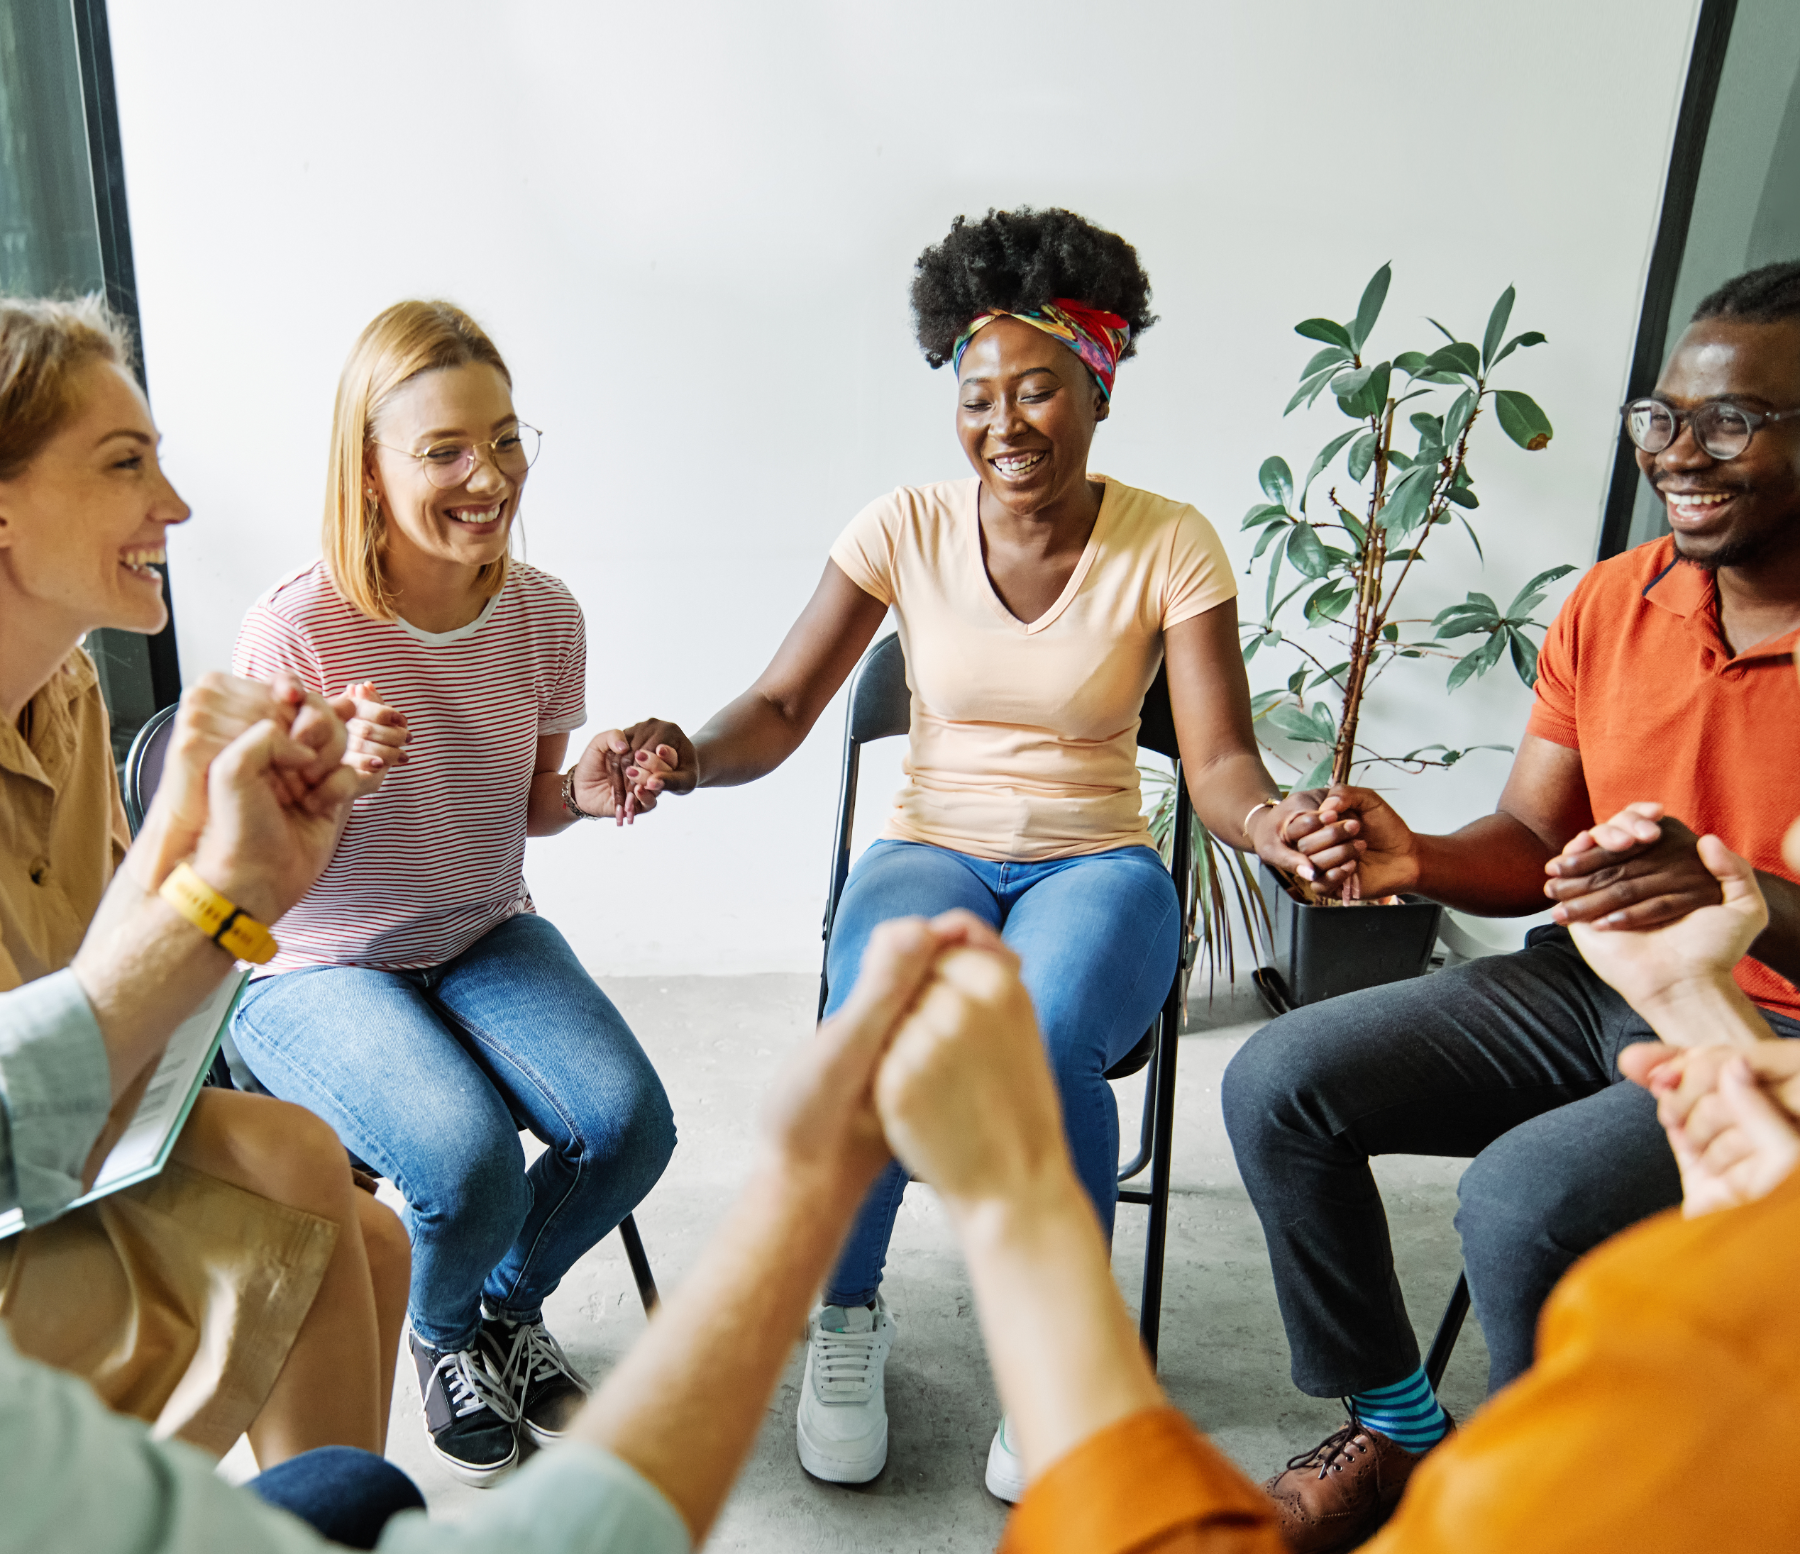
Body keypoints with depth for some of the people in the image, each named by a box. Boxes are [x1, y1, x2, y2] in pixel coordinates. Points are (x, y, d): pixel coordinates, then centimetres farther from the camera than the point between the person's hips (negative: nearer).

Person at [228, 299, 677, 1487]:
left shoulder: (544, 615, -7)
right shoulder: (295, 634, -21)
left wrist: (591, 794, -15)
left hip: (486, 936, 4)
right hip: (316, 970, -4)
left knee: (630, 1124, -18)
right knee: (468, 1161, -27)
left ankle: (509, 1304, 19)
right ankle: (442, 1337, 14)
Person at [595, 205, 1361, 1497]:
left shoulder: (1170, 545, -5)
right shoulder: (907, 529, -1)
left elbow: (1220, 760, -11)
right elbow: (782, 710, -4)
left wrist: (1271, 822, -35)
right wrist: (690, 755, -26)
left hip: (1096, 865, -1)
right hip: (930, 851, 1)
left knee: (1043, 1044, -34)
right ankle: (849, 1319, -2)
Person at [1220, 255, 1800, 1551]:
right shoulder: (1613, 600, 1)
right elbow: (1531, 843, 4)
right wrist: (1416, 858, -17)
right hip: (1591, 982, 6)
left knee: (1524, 1201, -31)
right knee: (1277, 1085, -8)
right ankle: (1396, 1431, 13)